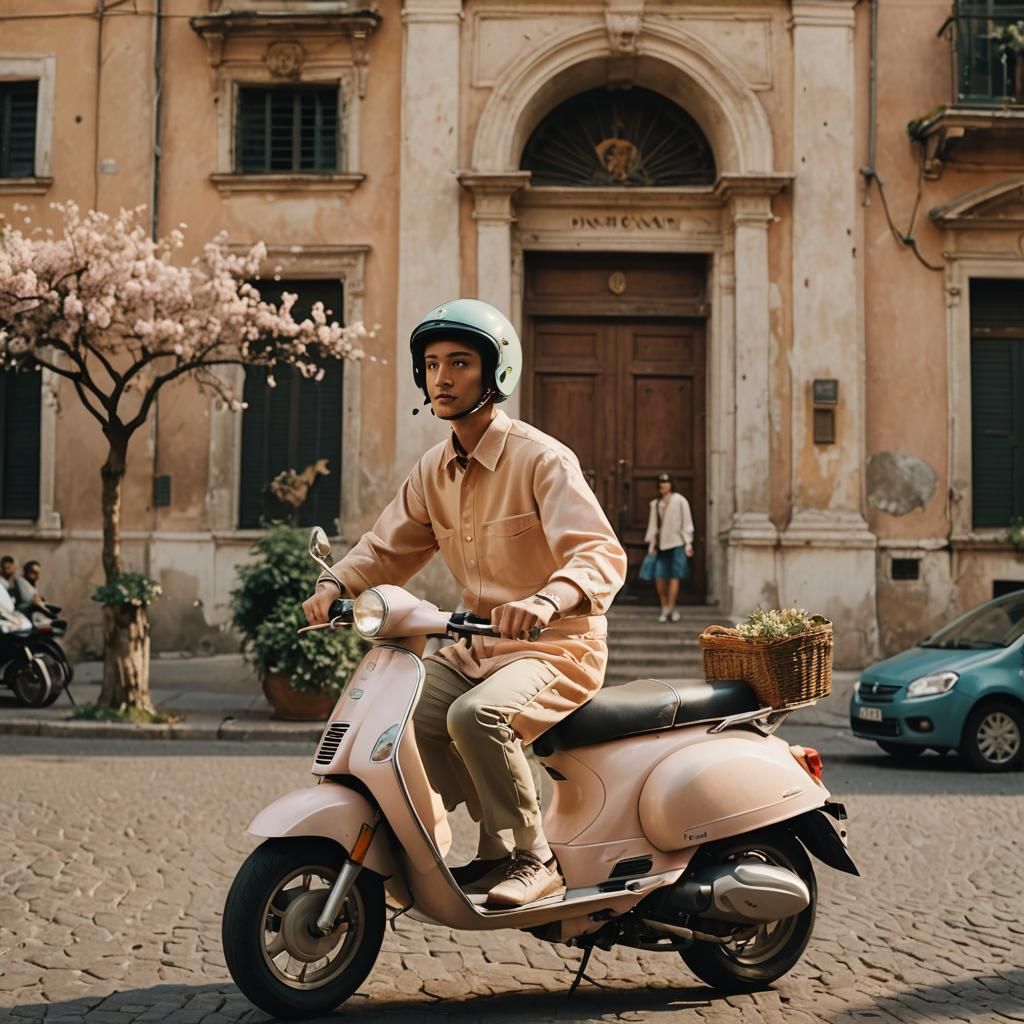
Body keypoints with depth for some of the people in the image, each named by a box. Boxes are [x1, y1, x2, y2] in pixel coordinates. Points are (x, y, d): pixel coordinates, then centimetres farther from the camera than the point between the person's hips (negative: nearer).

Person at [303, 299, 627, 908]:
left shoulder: (541, 458, -15)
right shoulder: (434, 470, 9)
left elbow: (603, 554, -26)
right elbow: (388, 547, 16)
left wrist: (545, 600, -47)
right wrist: (335, 585, -5)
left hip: (557, 647, -8)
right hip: (477, 647, 8)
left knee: (475, 715, -32)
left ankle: (530, 858, -11)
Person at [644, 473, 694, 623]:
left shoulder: (680, 501, 1)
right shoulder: (656, 503, 12)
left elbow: (687, 523, 1)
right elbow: (653, 525, 14)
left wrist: (688, 543, -5)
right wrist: (651, 545, 9)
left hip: (677, 544, -3)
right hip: (661, 545, 3)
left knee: (674, 577, -6)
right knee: (659, 577, -3)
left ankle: (669, 608, 1)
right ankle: (665, 608, 8)